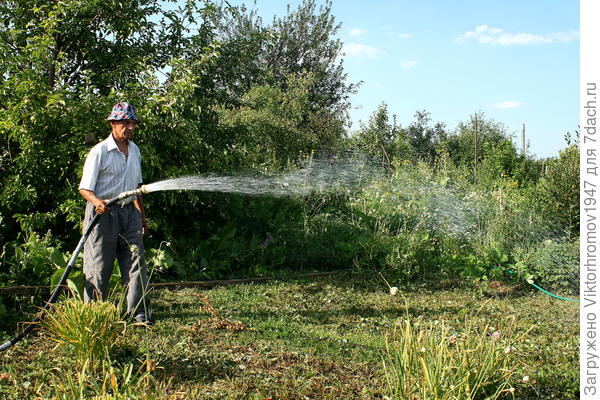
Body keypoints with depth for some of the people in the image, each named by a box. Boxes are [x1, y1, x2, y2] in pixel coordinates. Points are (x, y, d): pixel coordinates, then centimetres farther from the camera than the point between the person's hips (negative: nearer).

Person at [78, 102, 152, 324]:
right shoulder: (99, 151, -8)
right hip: (104, 214, -6)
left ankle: (138, 312, 6)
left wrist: (142, 216, 22)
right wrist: (97, 202, -32)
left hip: (129, 212, 6)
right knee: (99, 267, 0)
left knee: (136, 262, 1)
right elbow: (85, 187, -11)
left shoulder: (134, 150, 12)